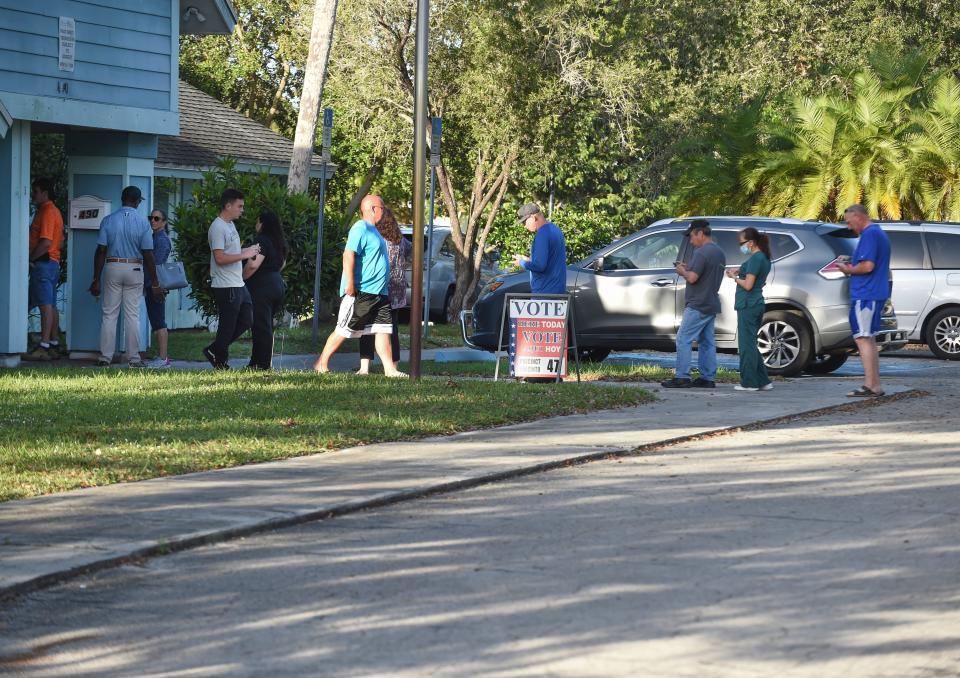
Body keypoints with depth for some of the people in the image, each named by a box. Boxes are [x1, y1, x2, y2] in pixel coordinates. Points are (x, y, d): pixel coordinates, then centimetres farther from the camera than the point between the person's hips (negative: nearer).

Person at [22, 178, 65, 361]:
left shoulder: (47, 212, -13)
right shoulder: (54, 211, 19)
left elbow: (45, 242, -22)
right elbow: (60, 242, 23)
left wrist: (30, 259, -13)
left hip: (43, 263, -11)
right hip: (53, 262, 11)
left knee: (46, 305, -12)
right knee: (51, 305, 11)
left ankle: (44, 347, -15)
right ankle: (54, 345, 14)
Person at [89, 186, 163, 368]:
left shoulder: (108, 220, -3)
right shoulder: (143, 222, -5)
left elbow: (101, 251, -4)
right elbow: (148, 254, -6)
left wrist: (96, 280, 1)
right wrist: (154, 283, -1)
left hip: (112, 267, 1)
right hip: (135, 269, -1)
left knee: (109, 314, 5)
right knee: (132, 315, 4)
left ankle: (105, 357, 3)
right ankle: (133, 358, 6)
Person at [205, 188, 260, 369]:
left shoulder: (230, 225, 17)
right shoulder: (218, 227, -16)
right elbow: (220, 258, -23)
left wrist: (248, 250, 11)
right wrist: (244, 255, -20)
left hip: (238, 285, 10)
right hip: (226, 287, -10)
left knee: (246, 320, 13)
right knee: (227, 327, -1)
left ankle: (215, 351, 20)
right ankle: (220, 362, 12)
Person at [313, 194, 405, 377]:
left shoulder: (373, 230, 18)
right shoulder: (360, 229, -13)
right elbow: (348, 255, -22)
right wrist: (350, 284, -27)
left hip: (378, 293, 9)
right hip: (359, 293, -9)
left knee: (383, 330, 4)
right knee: (344, 329, -3)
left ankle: (390, 369, 3)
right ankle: (322, 363, 5)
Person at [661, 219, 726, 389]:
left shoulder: (702, 252, -17)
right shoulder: (720, 253, 14)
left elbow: (692, 278, -23)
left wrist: (683, 272, -3)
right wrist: (689, 269, 14)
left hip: (698, 306, -10)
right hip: (712, 305, 10)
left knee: (684, 340, -7)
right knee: (707, 342, 11)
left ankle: (682, 378, -11)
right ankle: (708, 378, 10)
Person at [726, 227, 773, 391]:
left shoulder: (755, 259, -15)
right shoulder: (764, 258, 14)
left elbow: (748, 285, -18)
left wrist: (735, 278, -2)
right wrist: (739, 271, 12)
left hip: (748, 305, -10)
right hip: (757, 303, 10)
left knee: (747, 344, -4)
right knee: (750, 344, 15)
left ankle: (749, 382, 0)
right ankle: (763, 381, 15)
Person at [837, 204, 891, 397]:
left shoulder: (869, 235, -15)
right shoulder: (880, 234, 19)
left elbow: (867, 266, -23)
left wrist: (849, 270, -7)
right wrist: (851, 266, 16)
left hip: (865, 295, -11)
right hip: (876, 294, 11)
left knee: (863, 339, -9)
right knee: (869, 339, 15)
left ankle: (869, 386, -11)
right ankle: (876, 386, 16)